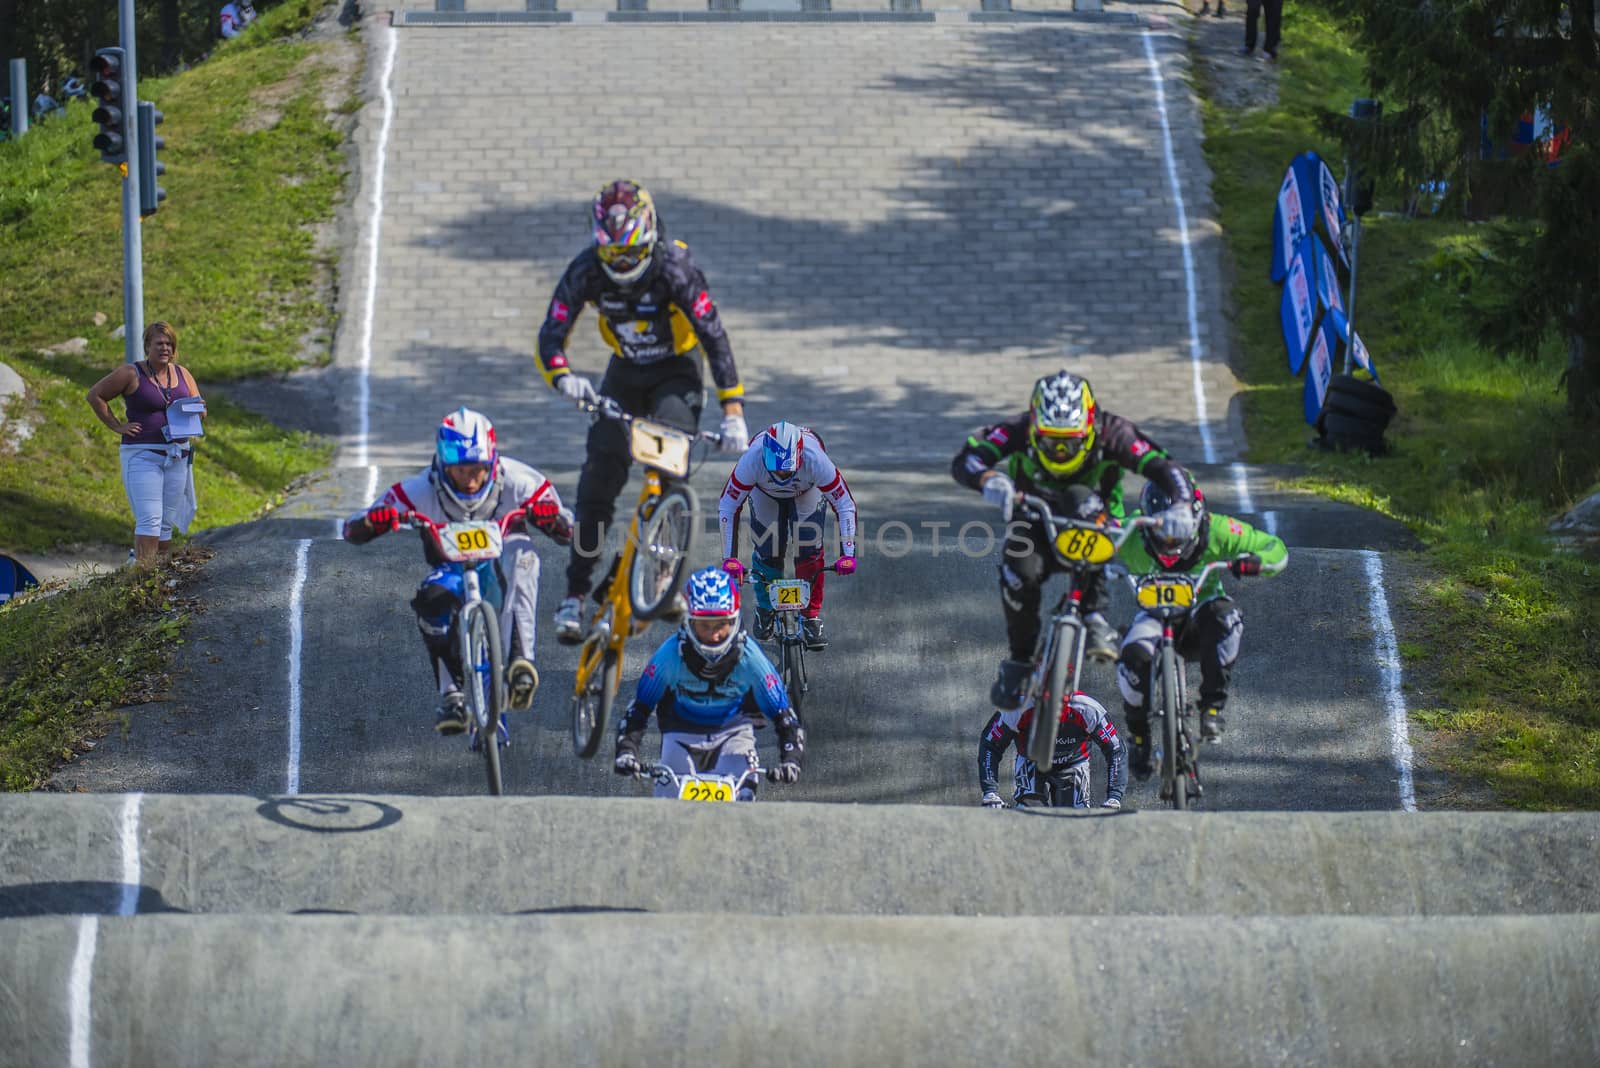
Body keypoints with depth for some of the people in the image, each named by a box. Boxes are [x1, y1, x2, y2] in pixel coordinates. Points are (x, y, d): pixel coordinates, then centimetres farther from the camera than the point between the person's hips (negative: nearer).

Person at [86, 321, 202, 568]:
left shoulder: (182, 374, 11)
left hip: (177, 455, 6)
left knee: (167, 523, 8)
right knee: (149, 521, -15)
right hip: (142, 455, -6)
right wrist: (117, 426, -6)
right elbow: (95, 395, 0)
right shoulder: (132, 374, -4)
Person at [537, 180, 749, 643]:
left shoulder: (674, 266, -27)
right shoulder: (586, 270, -19)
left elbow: (714, 336, -27)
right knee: (599, 477, -9)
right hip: (625, 373, 3)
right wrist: (563, 377, -42)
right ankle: (576, 591, -4)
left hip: (676, 373, -3)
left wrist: (733, 411, -33)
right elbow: (551, 335, -19)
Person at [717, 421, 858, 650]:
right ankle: (765, 611, 16)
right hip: (765, 493, 1)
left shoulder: (816, 461, -42)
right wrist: (730, 558, -35)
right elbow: (727, 508, -30)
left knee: (809, 550, -16)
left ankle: (811, 616, -2)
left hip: (807, 491, 0)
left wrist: (848, 554, -37)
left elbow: (846, 506, -31)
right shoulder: (751, 461, -42)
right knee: (767, 551, -8)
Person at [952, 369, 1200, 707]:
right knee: (1021, 570, -33)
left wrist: (1181, 506, -52)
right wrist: (989, 479, -55)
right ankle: (1019, 660, -11)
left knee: (1081, 500, -36)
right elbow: (964, 460, -31)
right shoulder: (1020, 432, -22)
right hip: (1037, 525, 0)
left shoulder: (1113, 434, -23)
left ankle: (1096, 619, -34)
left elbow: (1164, 468, -30)